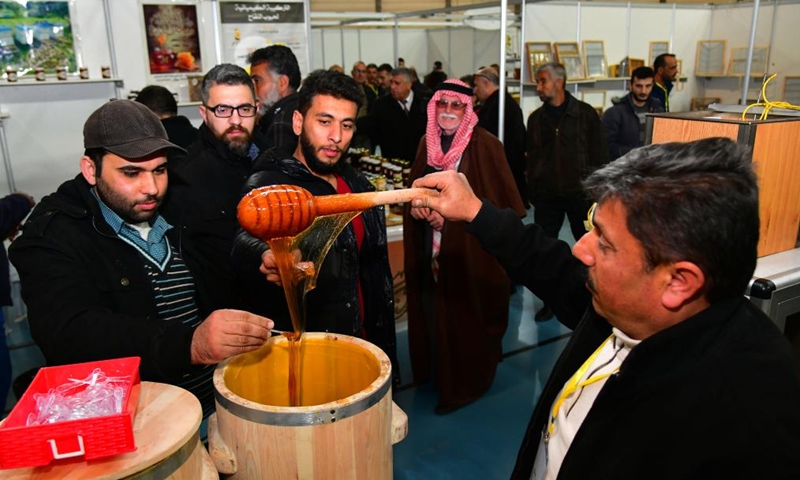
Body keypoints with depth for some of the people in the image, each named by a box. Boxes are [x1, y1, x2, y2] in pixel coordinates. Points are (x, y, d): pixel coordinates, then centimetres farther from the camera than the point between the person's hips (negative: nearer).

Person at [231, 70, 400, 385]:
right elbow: (248, 239, -35)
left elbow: (377, 274, 11)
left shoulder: (360, 187, 6)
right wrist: (266, 257, -58)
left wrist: (383, 349, 10)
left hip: (362, 347, 6)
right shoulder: (269, 185, -14)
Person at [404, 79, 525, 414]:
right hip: (431, 250, 5)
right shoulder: (428, 143, 8)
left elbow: (501, 203, -12)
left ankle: (465, 383, 23)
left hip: (472, 250, -5)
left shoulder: (485, 145, -10)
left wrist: (451, 217, -18)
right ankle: (437, 371, 34)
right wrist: (416, 208, -9)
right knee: (434, 314, 12)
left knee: (465, 319, 4)